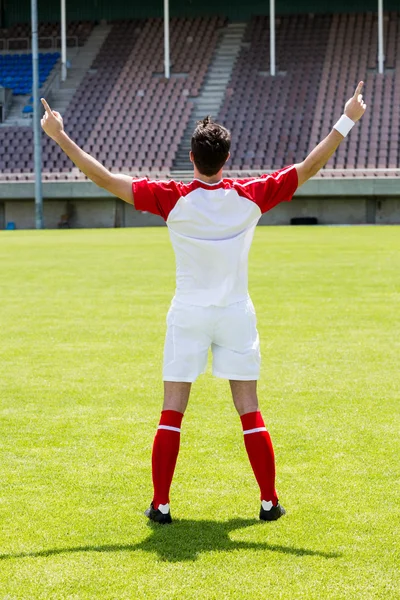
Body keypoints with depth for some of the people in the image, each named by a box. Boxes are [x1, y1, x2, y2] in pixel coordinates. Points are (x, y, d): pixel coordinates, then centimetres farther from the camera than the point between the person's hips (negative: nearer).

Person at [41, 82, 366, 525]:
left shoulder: (173, 200, -12)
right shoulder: (251, 196, -8)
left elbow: (105, 179, -12)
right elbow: (310, 167, -2)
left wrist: (60, 137, -6)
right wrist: (347, 121, 5)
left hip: (188, 314, -1)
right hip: (236, 314, 1)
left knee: (171, 414, 3)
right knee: (250, 413, 6)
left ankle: (160, 504, 3)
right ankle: (269, 501, 8)